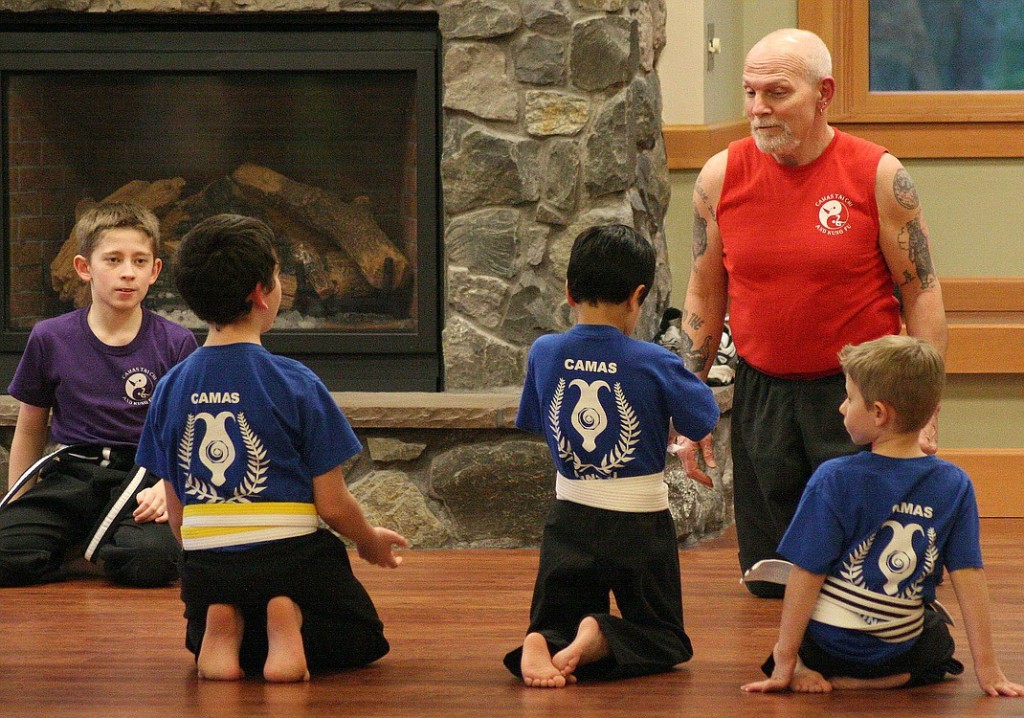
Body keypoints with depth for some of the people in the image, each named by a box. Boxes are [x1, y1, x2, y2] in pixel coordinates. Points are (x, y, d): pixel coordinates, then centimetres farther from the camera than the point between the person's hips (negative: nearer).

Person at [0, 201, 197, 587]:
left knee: (149, 562, -34)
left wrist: (165, 489, -16)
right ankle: (76, 551, 6)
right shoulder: (51, 339, 7)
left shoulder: (176, 343, 3)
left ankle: (100, 547, 2)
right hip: (68, 476, 1)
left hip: (142, 477, -1)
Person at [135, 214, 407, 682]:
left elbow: (175, 511, 7)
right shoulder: (295, 384, -12)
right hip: (290, 558, -4)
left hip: (207, 572, 4)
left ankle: (223, 628, -3)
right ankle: (290, 622, -11)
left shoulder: (171, 388, 0)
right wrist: (369, 541, 15)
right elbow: (333, 504, -7)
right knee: (362, 638, 22)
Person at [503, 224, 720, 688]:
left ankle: (541, 647, -18)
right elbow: (704, 420, -4)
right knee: (664, 638, 15)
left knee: (553, 624, 19)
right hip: (640, 525, -3)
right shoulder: (653, 363, -15)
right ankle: (601, 639, -18)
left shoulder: (544, 354, -5)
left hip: (570, 522, 3)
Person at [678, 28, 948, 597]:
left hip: (859, 396, -3)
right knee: (767, 582, 9)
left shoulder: (879, 177, -8)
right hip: (762, 395, 3)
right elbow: (704, 297, 9)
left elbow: (923, 297, -4)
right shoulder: (721, 177, -1)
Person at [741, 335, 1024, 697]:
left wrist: (785, 657, -6)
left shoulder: (833, 480, -14)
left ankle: (800, 668, 6)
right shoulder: (955, 487, -7)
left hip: (827, 645, -2)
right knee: (938, 639, 36)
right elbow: (969, 576, -7)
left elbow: (807, 573, -13)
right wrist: (987, 667, -3)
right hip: (899, 650, 2)